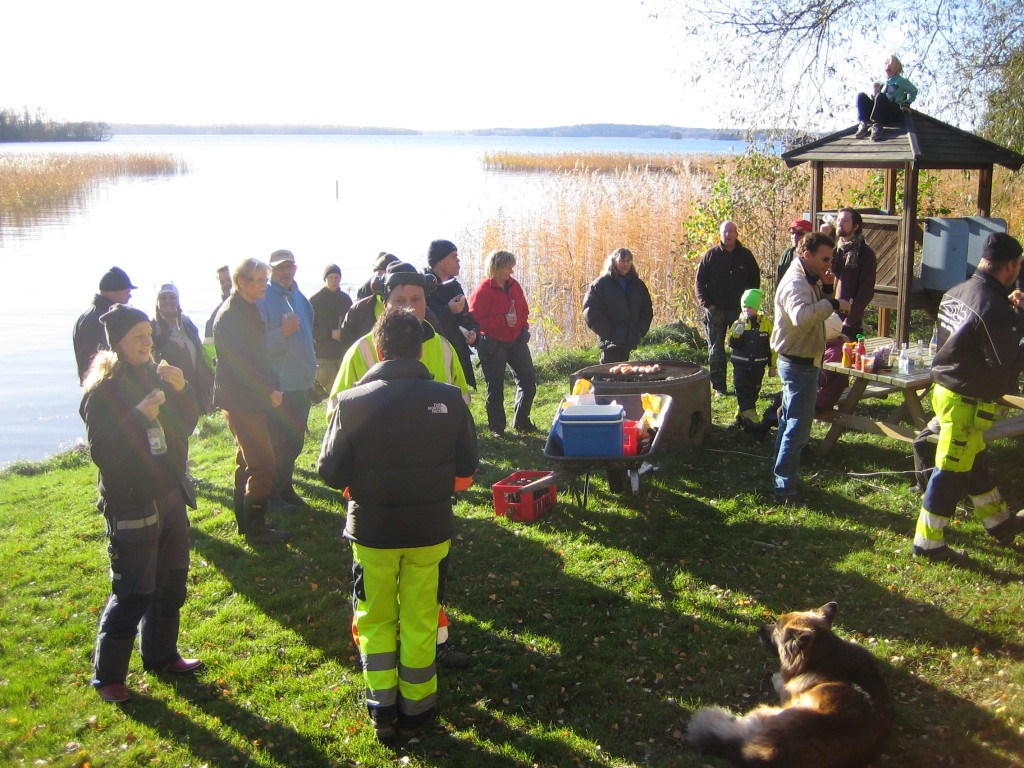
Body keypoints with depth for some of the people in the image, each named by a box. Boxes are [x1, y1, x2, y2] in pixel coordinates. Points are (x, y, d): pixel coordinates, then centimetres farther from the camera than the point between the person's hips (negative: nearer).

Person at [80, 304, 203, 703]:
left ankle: (161, 655, 34)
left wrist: (181, 390, -10)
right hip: (130, 506, -7)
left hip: (169, 497, 7)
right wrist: (140, 415, -31)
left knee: (171, 584, 17)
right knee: (131, 595, -3)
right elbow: (102, 452, -21)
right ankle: (107, 676, 14)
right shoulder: (101, 392, -14)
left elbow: (186, 426, 7)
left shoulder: (154, 376, 6)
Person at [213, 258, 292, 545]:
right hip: (240, 400, -10)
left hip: (249, 398, 10)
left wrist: (271, 385, 9)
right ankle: (256, 529, -2)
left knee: (248, 461, 17)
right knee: (264, 463, -9)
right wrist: (269, 391, -22)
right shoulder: (230, 316, -17)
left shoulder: (248, 310, 13)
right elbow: (242, 363, -23)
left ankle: (245, 521, 28)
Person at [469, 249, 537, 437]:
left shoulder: (514, 286, 5)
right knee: (495, 386, 2)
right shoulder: (483, 291, -15)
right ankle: (496, 428, 15)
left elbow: (524, 311, 18)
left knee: (528, 379, 6)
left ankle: (521, 421, 22)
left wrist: (522, 327, 1)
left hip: (516, 341, 6)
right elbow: (475, 320, -19)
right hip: (493, 344, -6)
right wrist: (503, 321, -24)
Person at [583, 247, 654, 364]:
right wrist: (608, 332, -12)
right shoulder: (601, 284, -3)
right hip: (610, 341, -5)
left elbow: (647, 310, 18)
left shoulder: (638, 285, 12)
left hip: (629, 341, 5)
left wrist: (639, 331, 4)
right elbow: (590, 311, -9)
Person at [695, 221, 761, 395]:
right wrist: (706, 304, -8)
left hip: (739, 309, 1)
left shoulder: (745, 255, 4)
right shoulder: (711, 255, 0)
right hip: (715, 310, 0)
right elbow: (699, 281, 1)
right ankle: (718, 386, 11)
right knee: (716, 350, 3)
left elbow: (755, 280, 11)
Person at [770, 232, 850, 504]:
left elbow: (815, 312, 13)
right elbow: (801, 316, -42)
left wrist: (826, 290, -1)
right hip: (799, 363, -11)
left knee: (790, 423, 19)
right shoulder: (796, 283, -23)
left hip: (797, 362, 11)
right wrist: (833, 303, -36)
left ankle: (780, 480, 31)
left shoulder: (808, 280, 11)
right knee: (798, 428, -7)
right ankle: (785, 489, -2)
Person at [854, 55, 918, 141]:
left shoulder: (901, 81, 11)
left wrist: (907, 103, 8)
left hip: (894, 112, -5)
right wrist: (876, 91, 4)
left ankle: (877, 125, -35)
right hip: (880, 113, 5)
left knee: (881, 96, -35)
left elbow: (913, 91, 20)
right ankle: (865, 124, -28)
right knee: (861, 96, -16)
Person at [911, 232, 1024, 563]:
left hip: (945, 387, 10)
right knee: (951, 472, 2)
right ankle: (928, 542, 12)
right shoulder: (994, 309, -24)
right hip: (967, 401, -10)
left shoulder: (956, 292, 3)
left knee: (976, 462, 24)